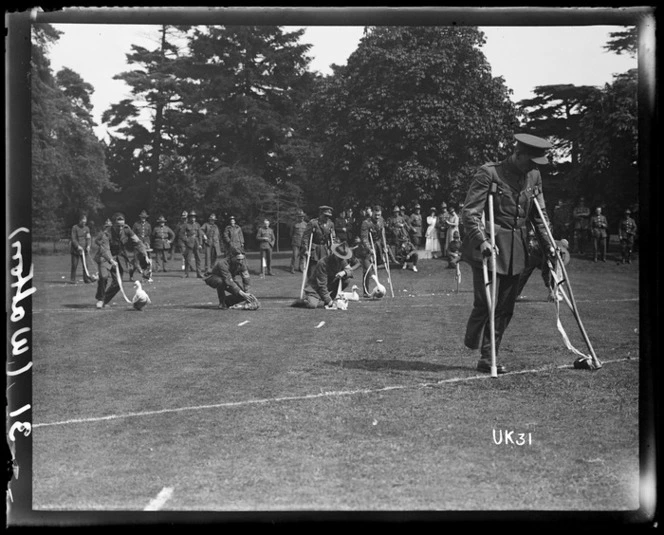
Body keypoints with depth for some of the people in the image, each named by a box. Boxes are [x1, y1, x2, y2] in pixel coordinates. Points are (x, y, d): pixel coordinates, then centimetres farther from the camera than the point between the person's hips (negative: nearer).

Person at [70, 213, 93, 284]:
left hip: (84, 249, 3)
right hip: (75, 249, -3)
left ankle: (86, 278, 5)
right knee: (74, 265, -2)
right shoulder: (75, 228, -2)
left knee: (85, 264, 0)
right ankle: (72, 279, 4)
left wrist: (88, 246, -13)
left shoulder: (87, 228, 10)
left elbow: (89, 238, 5)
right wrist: (78, 246, -17)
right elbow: (73, 238, -6)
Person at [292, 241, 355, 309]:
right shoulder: (322, 263, -26)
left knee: (345, 281, -15)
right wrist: (329, 301, -29)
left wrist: (344, 272, -30)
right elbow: (321, 285, -26)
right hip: (315, 287, -8)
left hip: (330, 286, 8)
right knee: (312, 305, -34)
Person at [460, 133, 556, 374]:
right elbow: (469, 212, -14)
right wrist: (482, 240, -27)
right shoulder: (488, 173, -10)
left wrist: (548, 244, 8)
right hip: (489, 246, -6)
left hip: (515, 250, 6)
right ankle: (472, 343, 17)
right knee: (486, 302, -9)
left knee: (505, 307, 5)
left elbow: (539, 214, 18)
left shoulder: (533, 176, 10)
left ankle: (488, 358, 12)